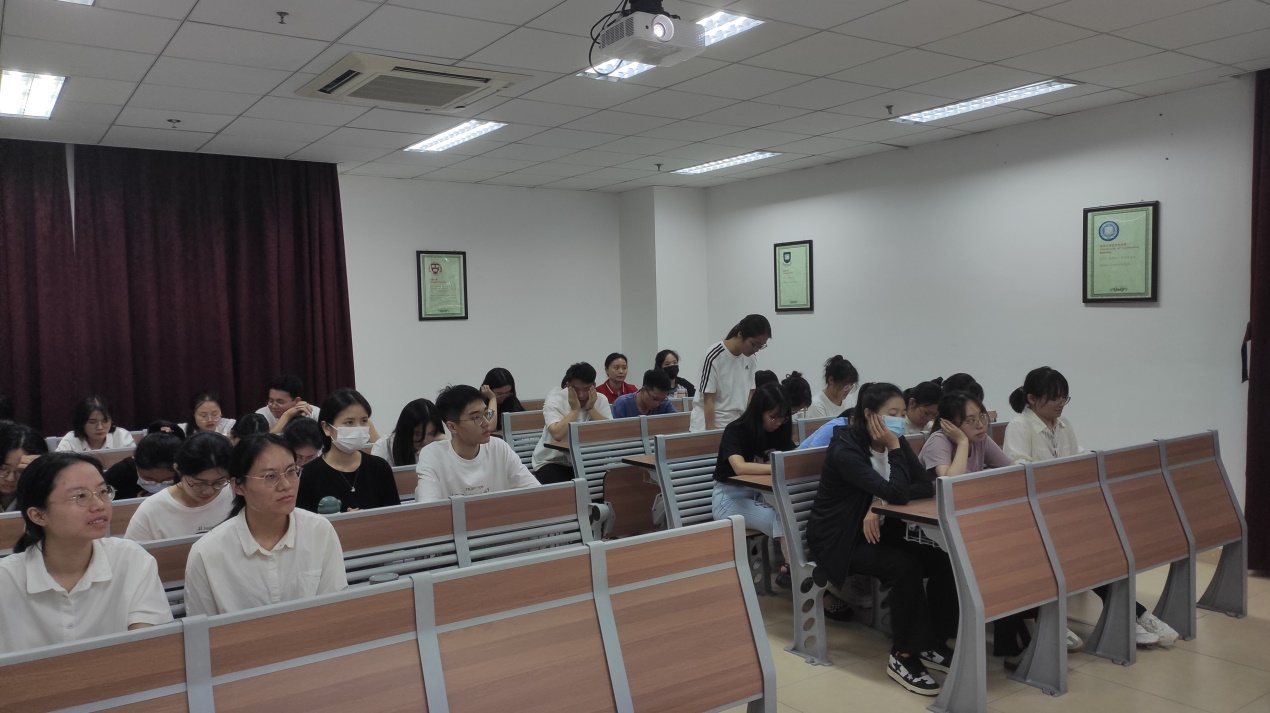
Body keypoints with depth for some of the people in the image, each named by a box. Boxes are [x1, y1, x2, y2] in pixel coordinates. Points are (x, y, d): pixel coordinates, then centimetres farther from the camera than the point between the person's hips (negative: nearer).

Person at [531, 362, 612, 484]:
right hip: (552, 462, -3)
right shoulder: (554, 400, -13)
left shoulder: (600, 400, -2)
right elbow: (557, 434, -28)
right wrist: (575, 409, -20)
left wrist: (590, 408, -16)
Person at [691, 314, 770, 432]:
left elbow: (752, 395, 3)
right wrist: (711, 433, -16)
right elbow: (708, 400, -14)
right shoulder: (714, 357, -15)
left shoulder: (751, 358, 2)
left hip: (736, 426, 5)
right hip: (707, 425, -5)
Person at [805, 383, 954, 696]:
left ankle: (932, 644, 4)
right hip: (838, 539, -7)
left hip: (877, 533, 7)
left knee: (942, 561, -11)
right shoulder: (845, 448, -23)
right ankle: (903, 656, -14)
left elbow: (927, 486, -10)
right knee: (906, 567, -28)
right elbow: (897, 493, -30)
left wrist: (880, 502, -22)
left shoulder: (895, 441, 0)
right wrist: (894, 448, -22)